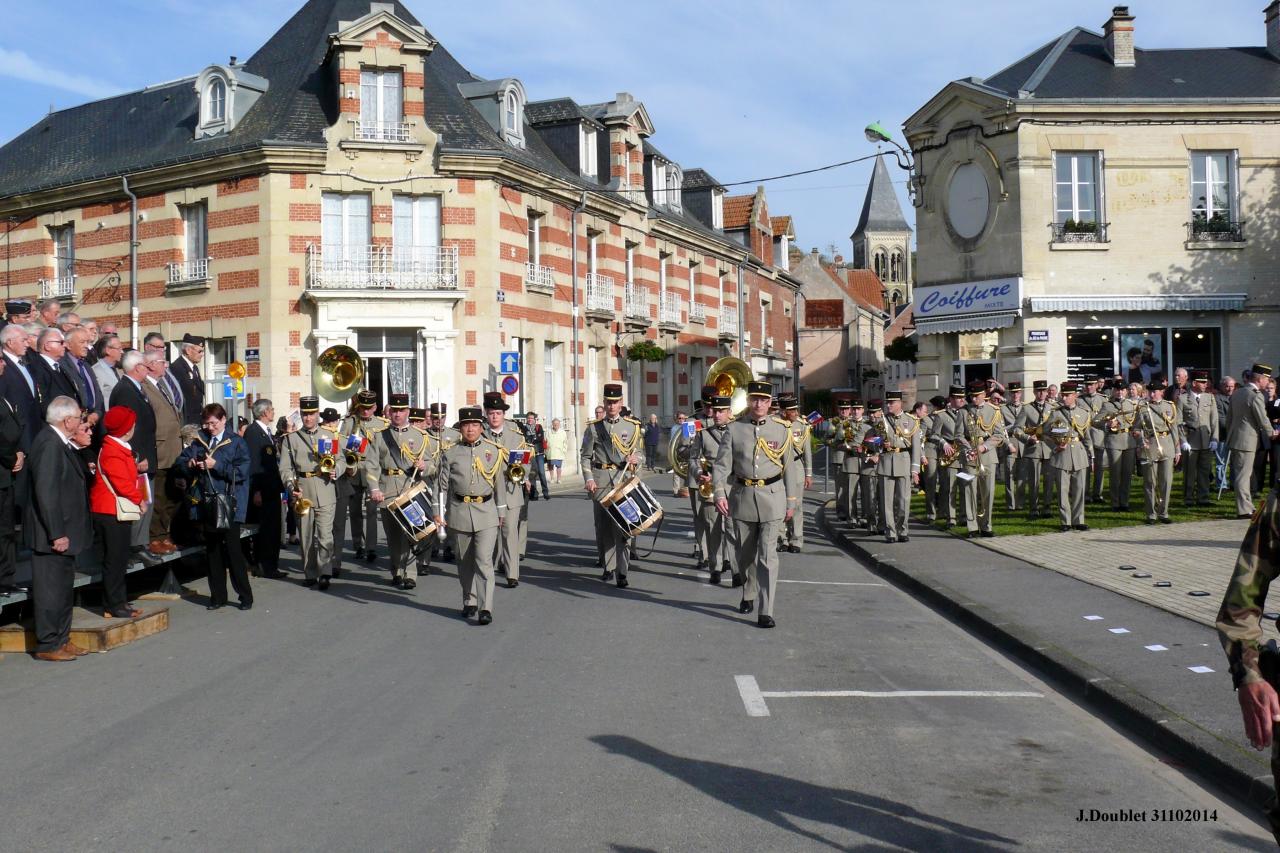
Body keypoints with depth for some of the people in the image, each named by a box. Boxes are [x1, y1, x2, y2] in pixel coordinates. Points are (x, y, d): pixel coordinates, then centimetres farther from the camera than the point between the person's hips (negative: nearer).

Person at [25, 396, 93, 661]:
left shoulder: (60, 443, 10)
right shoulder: (49, 444, -20)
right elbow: (46, 492, -24)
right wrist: (57, 534, -24)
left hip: (63, 532, 10)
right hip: (52, 535, -10)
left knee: (63, 587, 17)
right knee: (50, 589, -1)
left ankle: (61, 639, 28)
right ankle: (48, 646, 8)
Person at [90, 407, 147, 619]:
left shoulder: (119, 449, 15)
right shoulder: (113, 452, -18)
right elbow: (122, 484, -22)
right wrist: (140, 500, -10)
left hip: (117, 513, 10)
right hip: (112, 514, -10)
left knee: (119, 560, 14)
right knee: (114, 561, -5)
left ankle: (119, 602, 21)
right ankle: (114, 606, 1)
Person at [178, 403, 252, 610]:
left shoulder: (236, 442, -4)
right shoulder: (199, 441, 12)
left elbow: (241, 471, -13)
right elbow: (181, 461, 16)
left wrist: (216, 465, -17)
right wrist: (190, 463, -5)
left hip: (229, 505, -5)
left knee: (232, 549, -5)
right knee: (212, 551, 10)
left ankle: (245, 595, 4)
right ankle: (218, 596, 19)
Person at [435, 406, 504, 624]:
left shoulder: (493, 451, 4)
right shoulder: (450, 453, 2)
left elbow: (499, 483, 10)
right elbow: (441, 484, 5)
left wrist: (501, 512, 11)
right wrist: (438, 512, 1)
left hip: (486, 511, -1)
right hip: (460, 512, 1)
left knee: (484, 560, -9)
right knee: (465, 562, 11)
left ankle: (486, 608, -11)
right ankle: (469, 602, 26)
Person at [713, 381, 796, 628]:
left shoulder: (781, 429, 2)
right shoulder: (734, 429, 1)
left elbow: (789, 467, 5)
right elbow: (722, 464, -2)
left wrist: (791, 501, 5)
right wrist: (720, 493, -15)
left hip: (772, 497, -2)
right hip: (742, 496, 2)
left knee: (767, 555, -8)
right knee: (745, 553, 15)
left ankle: (766, 612, -8)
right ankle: (748, 595, 38)